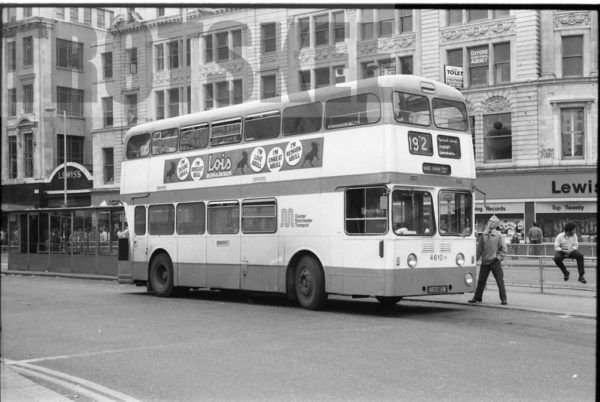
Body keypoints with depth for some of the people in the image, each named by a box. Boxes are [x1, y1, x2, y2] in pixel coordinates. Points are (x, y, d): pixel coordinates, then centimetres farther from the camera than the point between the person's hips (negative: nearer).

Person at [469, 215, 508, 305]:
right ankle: (477, 297, 20)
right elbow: (480, 248, 12)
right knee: (481, 280, 9)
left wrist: (499, 257, -11)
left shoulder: (499, 235, -3)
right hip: (485, 261, 4)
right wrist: (476, 257, 6)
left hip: (495, 262, -4)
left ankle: (503, 299, 4)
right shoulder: (484, 235, 7)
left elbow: (503, 249, -2)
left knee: (500, 280, -2)